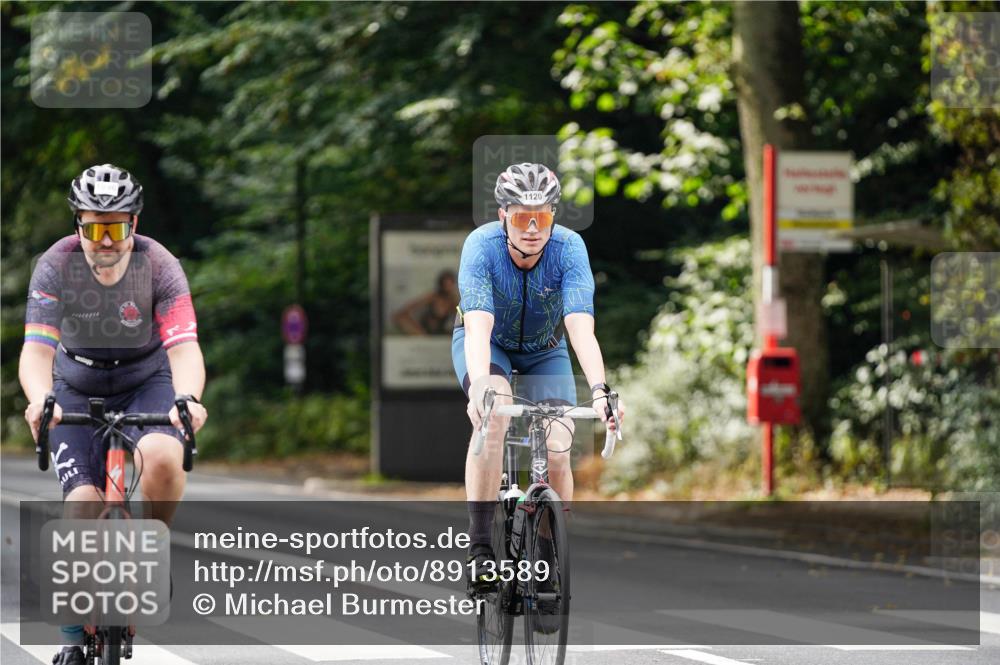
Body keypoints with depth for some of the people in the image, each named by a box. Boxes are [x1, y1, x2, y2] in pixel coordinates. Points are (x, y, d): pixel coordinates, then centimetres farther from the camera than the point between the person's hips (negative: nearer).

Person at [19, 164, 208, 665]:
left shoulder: (160, 267, -22)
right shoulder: (55, 266, -21)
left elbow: (185, 348, -32)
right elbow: (36, 350, -29)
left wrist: (188, 398, -53)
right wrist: (40, 400, -50)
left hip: (147, 381, 0)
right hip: (77, 388, 0)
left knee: (161, 457, -33)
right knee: (83, 502, -17)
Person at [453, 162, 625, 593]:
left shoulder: (569, 248, -28)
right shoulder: (481, 246, -31)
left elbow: (581, 327, -39)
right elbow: (479, 325, -42)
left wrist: (599, 390, -54)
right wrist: (480, 387, -59)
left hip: (545, 351, 2)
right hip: (487, 343, -2)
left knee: (557, 450, -18)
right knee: (493, 414, -33)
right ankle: (479, 549, -31)